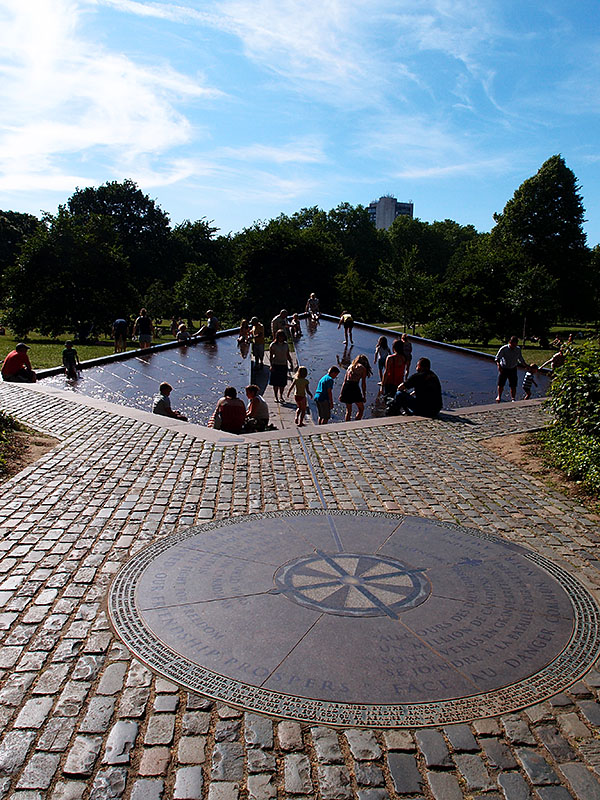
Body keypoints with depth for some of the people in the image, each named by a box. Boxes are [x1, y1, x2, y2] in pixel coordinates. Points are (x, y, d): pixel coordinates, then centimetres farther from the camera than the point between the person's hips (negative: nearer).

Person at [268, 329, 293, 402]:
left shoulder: (286, 344, 7)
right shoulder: (273, 345, -5)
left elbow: (288, 355, 14)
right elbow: (270, 356, -5)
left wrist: (291, 363, 4)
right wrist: (271, 365, -13)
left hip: (284, 365, 3)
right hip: (276, 365, -3)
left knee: (283, 383, 6)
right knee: (275, 382, 1)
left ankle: (281, 396, 21)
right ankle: (276, 397, 13)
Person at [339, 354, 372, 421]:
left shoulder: (350, 366, 18)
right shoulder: (363, 368, 4)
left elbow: (344, 381, 16)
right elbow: (363, 383, 1)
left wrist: (341, 393, 18)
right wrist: (364, 395, 7)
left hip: (346, 388, 5)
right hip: (354, 387, -5)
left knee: (348, 411, 16)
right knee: (361, 409, 11)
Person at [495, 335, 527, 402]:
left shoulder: (518, 350, -1)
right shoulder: (503, 349, -12)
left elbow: (521, 359, 13)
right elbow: (497, 357, -9)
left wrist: (526, 365, 3)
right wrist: (499, 365, -25)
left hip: (513, 369, 2)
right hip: (503, 369, -2)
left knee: (513, 386, -1)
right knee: (500, 384, 4)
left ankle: (513, 399, 12)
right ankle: (499, 396, 27)